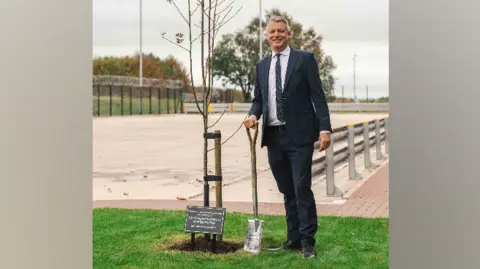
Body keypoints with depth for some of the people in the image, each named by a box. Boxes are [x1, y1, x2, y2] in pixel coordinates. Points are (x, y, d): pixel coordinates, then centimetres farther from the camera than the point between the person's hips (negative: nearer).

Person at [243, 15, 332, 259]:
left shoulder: (305, 58, -1)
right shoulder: (262, 65, 13)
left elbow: (318, 96, -5)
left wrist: (324, 128, -14)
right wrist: (253, 115, -3)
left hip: (299, 135, -5)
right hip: (274, 136, 5)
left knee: (302, 188, -8)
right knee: (287, 191, 11)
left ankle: (307, 242, 0)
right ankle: (293, 239, 18)